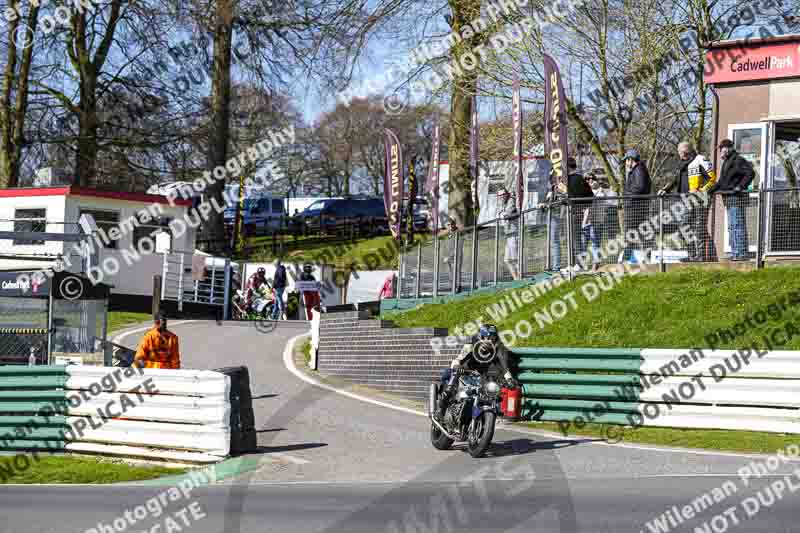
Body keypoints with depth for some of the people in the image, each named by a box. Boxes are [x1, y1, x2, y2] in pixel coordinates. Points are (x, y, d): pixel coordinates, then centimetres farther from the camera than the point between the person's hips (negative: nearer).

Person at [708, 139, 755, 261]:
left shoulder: (738, 160, -12)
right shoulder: (726, 162, 20)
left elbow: (750, 173, -22)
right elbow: (721, 181, 28)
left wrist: (740, 187, -23)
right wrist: (710, 190, 21)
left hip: (736, 197, -11)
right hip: (729, 199, 11)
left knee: (738, 225, -11)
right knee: (731, 227, 13)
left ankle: (742, 253, -10)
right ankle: (735, 253, 17)